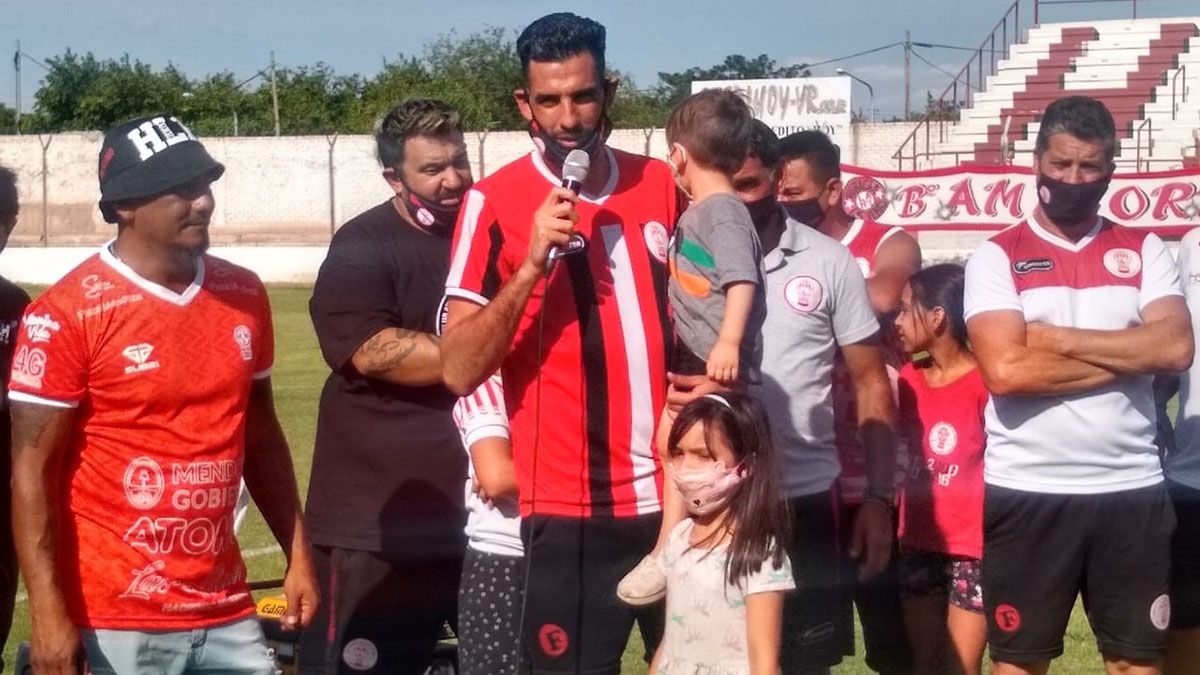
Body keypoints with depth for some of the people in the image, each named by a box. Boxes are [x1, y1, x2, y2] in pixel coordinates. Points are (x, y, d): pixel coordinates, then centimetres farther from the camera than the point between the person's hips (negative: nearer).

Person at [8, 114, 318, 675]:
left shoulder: (243, 294, 7)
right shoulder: (68, 313, -11)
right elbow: (33, 471, -10)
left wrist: (298, 555, 14)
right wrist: (48, 614, -14)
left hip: (225, 611, 5)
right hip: (114, 618, -5)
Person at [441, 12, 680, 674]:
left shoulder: (662, 185, 6)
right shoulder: (495, 202, -8)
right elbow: (458, 370, -13)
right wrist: (530, 267, -23)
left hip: (678, 492, 4)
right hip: (571, 507, -4)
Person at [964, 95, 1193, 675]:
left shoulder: (1145, 251, 8)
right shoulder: (996, 257, 0)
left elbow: (1176, 348, -9)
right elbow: (1005, 370, -15)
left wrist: (1058, 338, -11)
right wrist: (1128, 354, -10)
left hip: (1131, 489, 2)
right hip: (1026, 491, -2)